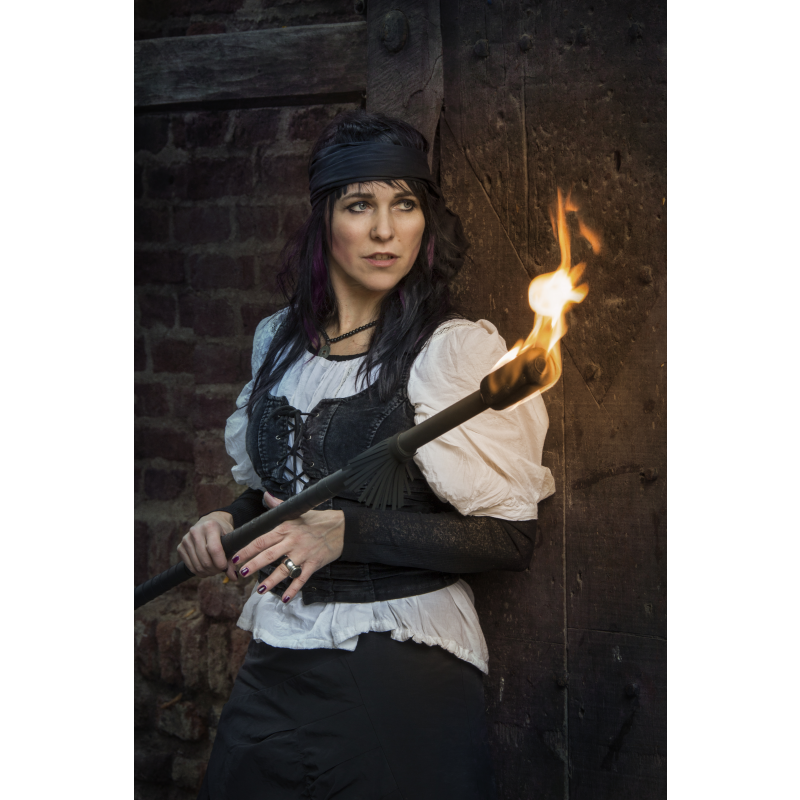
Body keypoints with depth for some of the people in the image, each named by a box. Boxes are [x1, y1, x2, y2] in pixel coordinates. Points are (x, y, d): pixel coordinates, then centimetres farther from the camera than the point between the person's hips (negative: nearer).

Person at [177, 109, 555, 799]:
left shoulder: (458, 350, -11)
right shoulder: (280, 341, 7)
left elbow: (511, 537, -14)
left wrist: (346, 533, -22)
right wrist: (230, 521, 0)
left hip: (402, 669, -5)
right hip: (278, 660, 5)